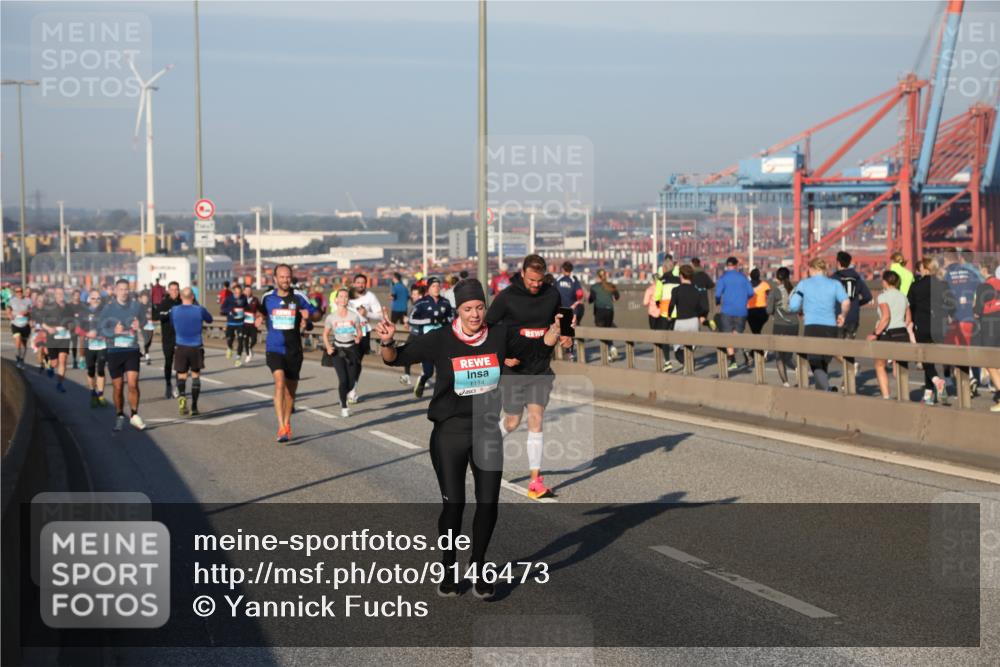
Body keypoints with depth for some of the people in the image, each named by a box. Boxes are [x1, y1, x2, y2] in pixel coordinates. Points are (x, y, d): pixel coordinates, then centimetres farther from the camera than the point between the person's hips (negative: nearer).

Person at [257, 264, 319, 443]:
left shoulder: (299, 297, -2)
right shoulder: (267, 297, 3)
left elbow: (315, 314, 3)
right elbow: (262, 313, 22)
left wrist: (308, 315, -19)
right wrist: (259, 319, 0)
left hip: (294, 350, 1)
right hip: (274, 349, -1)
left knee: (291, 388, 12)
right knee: (280, 382, -22)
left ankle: (287, 423, 34)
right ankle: (281, 427, -27)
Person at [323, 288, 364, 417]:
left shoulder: (354, 316, -2)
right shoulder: (331, 317, -3)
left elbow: (359, 332, 8)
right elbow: (325, 334, 8)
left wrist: (358, 338, -14)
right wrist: (328, 347, -7)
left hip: (352, 349, 1)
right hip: (338, 350, -1)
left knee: (351, 381, -1)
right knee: (343, 379, -15)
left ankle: (343, 397, 33)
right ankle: (344, 406, 3)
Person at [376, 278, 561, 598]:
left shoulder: (500, 335, -3)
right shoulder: (440, 340, -11)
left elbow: (537, 350, 11)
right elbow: (397, 358, -8)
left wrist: (554, 330, -8)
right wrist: (388, 342, -29)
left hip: (488, 431, 3)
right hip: (449, 433, -2)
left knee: (488, 503, 5)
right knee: (453, 504, 1)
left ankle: (478, 567, 24)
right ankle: (448, 569, 23)